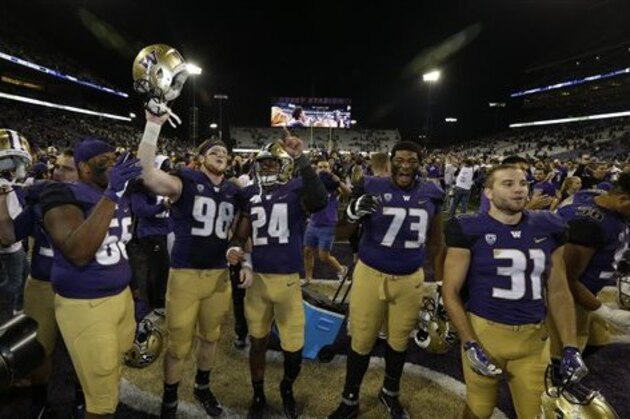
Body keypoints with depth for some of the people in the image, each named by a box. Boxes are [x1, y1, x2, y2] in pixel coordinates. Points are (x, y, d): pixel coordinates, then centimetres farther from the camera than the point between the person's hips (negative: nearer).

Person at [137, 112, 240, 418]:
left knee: (210, 337, 20)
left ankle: (202, 388, 44)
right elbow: (146, 174, -26)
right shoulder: (185, 183, -8)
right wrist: (153, 126, -28)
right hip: (185, 274, -4)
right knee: (179, 344, 9)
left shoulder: (234, 193, 7)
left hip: (219, 275, 5)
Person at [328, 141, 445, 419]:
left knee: (399, 340, 19)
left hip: (410, 279, 3)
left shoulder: (430, 195, 0)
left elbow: (435, 243, 11)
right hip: (371, 275, -2)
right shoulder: (372, 188, -11)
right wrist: (353, 212, -29)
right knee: (361, 341, 10)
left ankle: (390, 394, 46)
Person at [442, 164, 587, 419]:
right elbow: (451, 292, -9)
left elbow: (558, 290, 9)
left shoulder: (548, 228, 3)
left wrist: (570, 346, 3)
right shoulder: (470, 231, -11)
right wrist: (470, 345, -13)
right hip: (483, 331, -3)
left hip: (533, 337, 4)